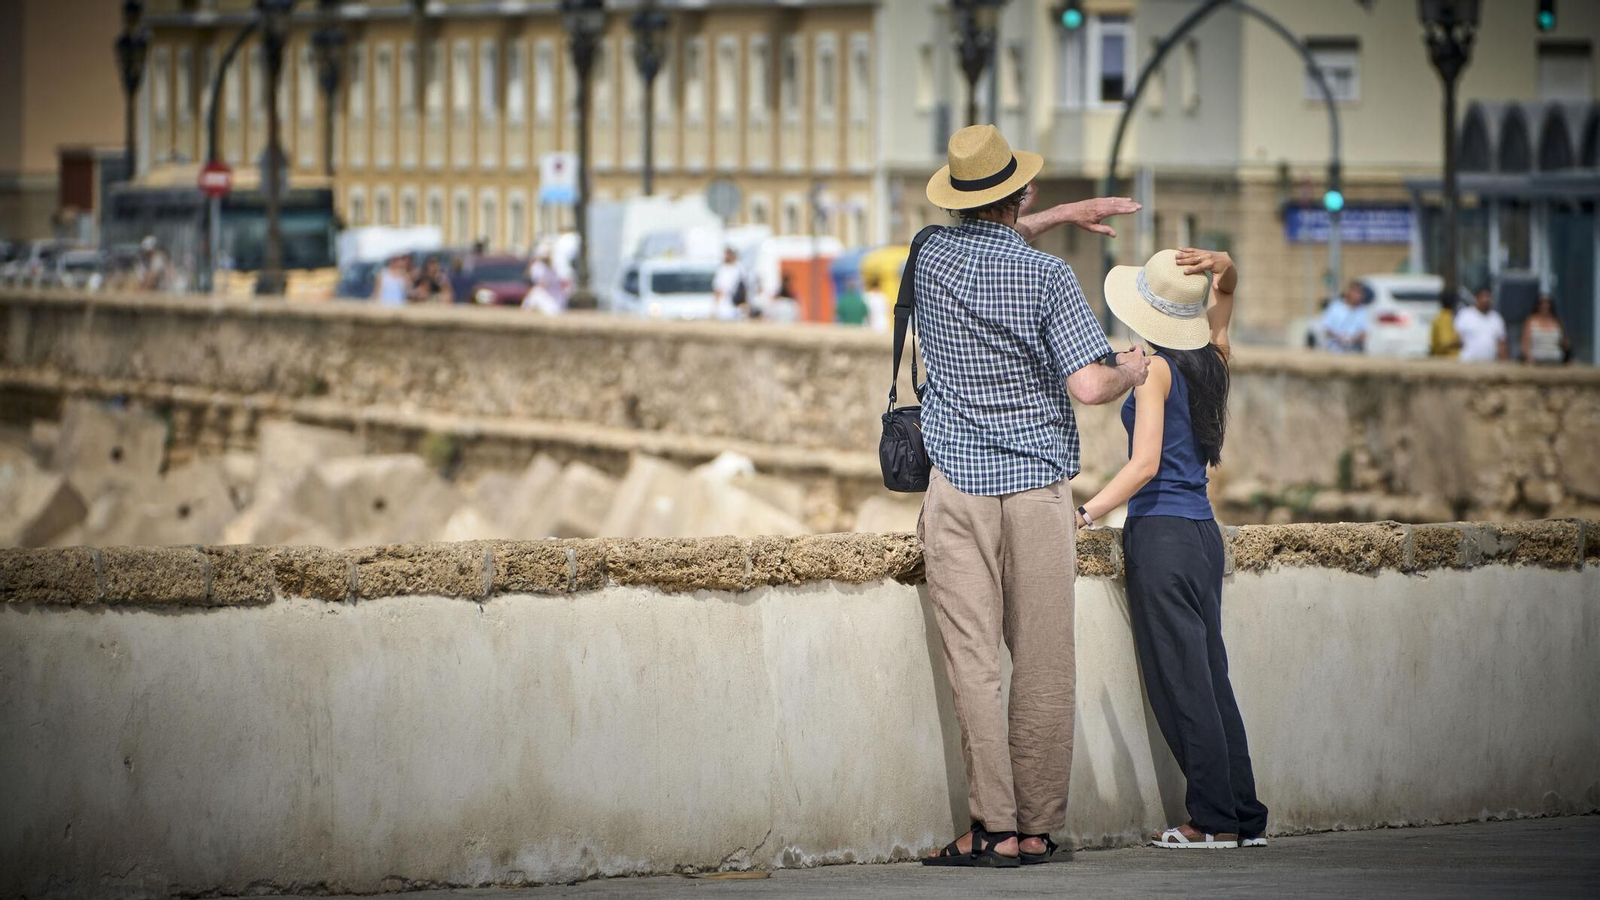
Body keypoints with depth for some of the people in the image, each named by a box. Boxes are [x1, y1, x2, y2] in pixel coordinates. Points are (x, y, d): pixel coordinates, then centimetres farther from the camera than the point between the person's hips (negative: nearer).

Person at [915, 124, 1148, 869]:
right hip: (1036, 483, -2)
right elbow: (1088, 386, -13)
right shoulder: (1045, 276, -7)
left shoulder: (930, 258, 4)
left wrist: (1064, 214, 34)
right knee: (1042, 666, 4)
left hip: (958, 484, 2)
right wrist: (1131, 371, 8)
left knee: (973, 663, -3)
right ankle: (1037, 827, 5)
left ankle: (994, 827, -10)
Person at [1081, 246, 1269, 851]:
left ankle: (1216, 818, -3)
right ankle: (1246, 818, 10)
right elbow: (1226, 290, 24)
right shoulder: (1212, 359, 9)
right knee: (1209, 677, 10)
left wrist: (1084, 515, -19)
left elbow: (1145, 464, -18)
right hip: (1203, 530, 8)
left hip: (1160, 533, -7)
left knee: (1181, 681, -3)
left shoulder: (1154, 368, -11)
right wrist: (1221, 268, 2)